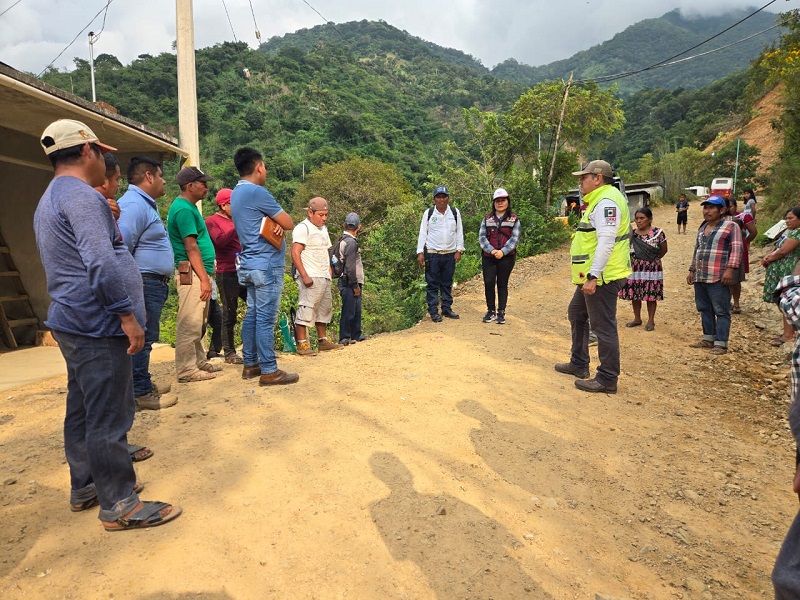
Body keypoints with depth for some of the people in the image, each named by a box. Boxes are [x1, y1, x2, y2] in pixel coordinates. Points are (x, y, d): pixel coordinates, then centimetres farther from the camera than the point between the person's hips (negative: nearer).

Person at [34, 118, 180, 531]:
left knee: (82, 411, 17)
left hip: (72, 322, 11)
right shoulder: (81, 196, -15)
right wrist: (128, 316, -22)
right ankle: (119, 506, 6)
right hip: (97, 326, -11)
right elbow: (101, 263, -25)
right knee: (109, 417, -4)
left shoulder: (50, 200, 19)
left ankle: (85, 488, 30)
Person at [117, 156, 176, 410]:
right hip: (145, 284, -11)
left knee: (146, 338, 17)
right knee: (142, 339, -4)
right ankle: (141, 393, 4)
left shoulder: (146, 203, 19)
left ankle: (143, 385, 27)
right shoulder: (134, 204, -15)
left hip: (154, 284, 11)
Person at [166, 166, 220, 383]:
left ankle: (199, 361, 25)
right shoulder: (184, 209, -13)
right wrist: (204, 278, -20)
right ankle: (186, 370, 0)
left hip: (199, 271, 11)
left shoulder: (188, 206, 18)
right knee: (189, 323, -6)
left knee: (198, 323, 16)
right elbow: (191, 247, -19)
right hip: (191, 274, -11)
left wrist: (206, 275, 20)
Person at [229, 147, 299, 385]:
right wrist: (279, 224, 9)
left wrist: (274, 224, -4)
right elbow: (289, 224, -12)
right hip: (267, 264, -10)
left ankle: (250, 364, 20)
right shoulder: (257, 192, -14)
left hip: (250, 263, 10)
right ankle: (269, 371, -1)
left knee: (252, 314, 13)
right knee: (266, 318, -7)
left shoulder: (237, 193, 15)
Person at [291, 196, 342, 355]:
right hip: (310, 278, -9)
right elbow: (295, 254, -16)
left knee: (325, 308, 14)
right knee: (306, 308, -10)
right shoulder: (302, 228, -8)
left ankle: (323, 341, 23)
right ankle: (302, 344, -5)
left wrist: (329, 273, 13)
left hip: (324, 277, 9)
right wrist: (304, 276, -23)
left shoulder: (323, 228, 19)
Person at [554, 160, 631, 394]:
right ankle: (579, 364, 33)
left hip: (601, 278, -12)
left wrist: (593, 276, -27)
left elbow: (606, 242, -24)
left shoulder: (606, 201, -15)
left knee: (603, 326, -5)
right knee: (577, 313, 21)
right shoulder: (599, 200, 19)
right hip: (592, 277, 12)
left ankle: (607, 379, 4)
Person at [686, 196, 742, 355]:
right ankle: (708, 338, 22)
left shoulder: (731, 226, -2)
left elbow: (736, 249, -11)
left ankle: (721, 343, 0)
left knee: (721, 311, -3)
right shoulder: (702, 228, 20)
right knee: (704, 309, 12)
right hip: (700, 277, 7)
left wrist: (730, 269, -21)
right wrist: (692, 270, 22)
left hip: (718, 278, -7)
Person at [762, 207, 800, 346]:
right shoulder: (789, 232, 17)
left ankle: (789, 335, -1)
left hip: (788, 272, -10)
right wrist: (767, 257, 0)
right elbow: (777, 248, 19)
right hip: (780, 272, 10)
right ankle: (787, 332, 20)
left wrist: (768, 260, -4)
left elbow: (783, 251, -19)